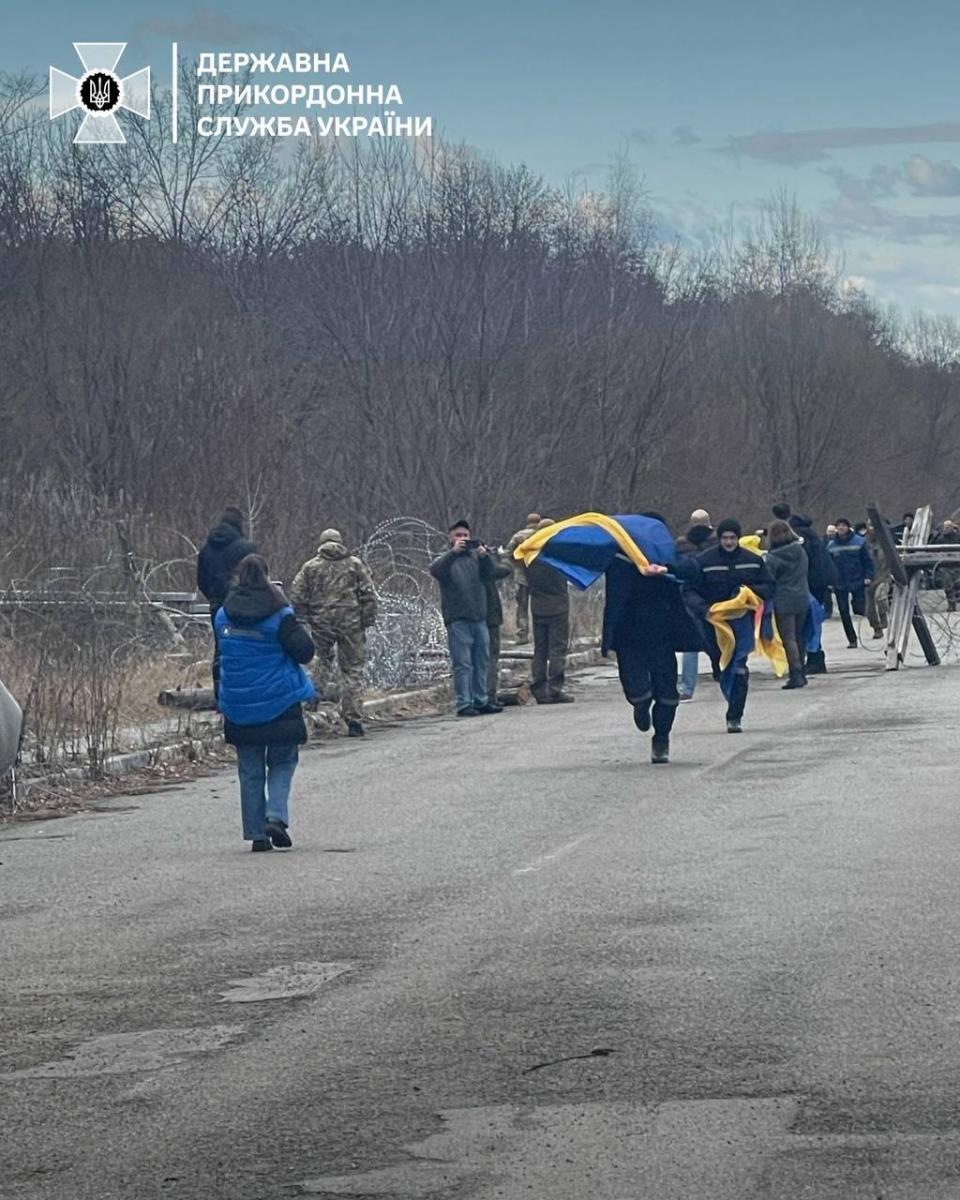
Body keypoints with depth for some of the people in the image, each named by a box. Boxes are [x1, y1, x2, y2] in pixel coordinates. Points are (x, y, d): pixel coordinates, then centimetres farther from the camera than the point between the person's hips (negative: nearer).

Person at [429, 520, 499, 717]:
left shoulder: (475, 557, 15)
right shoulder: (446, 559, 5)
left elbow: (489, 573, -2)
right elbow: (436, 570, -17)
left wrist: (484, 555, -23)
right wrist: (453, 552, -30)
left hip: (479, 617, 5)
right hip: (458, 620, -5)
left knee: (482, 662, 9)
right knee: (462, 663, -7)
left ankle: (481, 700, 17)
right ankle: (464, 704, -7)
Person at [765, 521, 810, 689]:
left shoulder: (773, 558, -12)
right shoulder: (801, 553, 5)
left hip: (784, 602, -6)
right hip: (802, 600, 6)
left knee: (788, 639, -4)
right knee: (798, 637, 15)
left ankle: (796, 675, -11)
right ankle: (800, 674, 19)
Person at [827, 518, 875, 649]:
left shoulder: (859, 542, -4)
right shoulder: (832, 545, 3)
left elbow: (868, 560, -1)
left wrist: (868, 576, -12)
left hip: (857, 582, -3)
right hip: (840, 584, 3)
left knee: (859, 609, -9)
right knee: (844, 613, 2)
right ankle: (852, 640, 12)